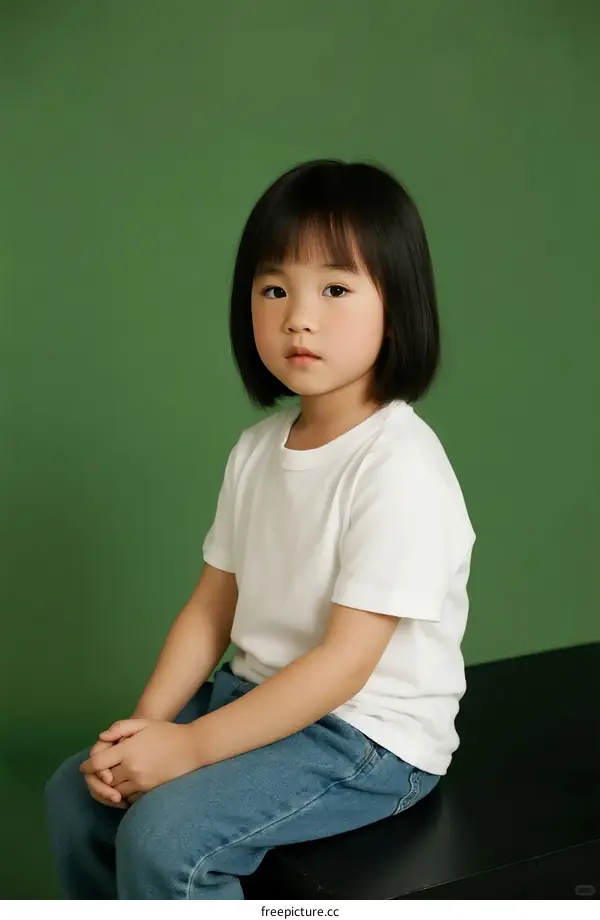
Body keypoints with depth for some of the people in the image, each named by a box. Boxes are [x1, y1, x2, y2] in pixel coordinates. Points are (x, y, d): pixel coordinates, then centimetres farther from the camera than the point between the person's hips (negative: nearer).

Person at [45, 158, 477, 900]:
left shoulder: (399, 469, -23)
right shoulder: (258, 449, 3)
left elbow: (346, 661, -24)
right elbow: (211, 608, 5)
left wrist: (192, 745, -22)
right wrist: (144, 727, -8)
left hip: (368, 734, -8)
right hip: (257, 697, 8)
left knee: (164, 837, -22)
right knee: (75, 792, 6)